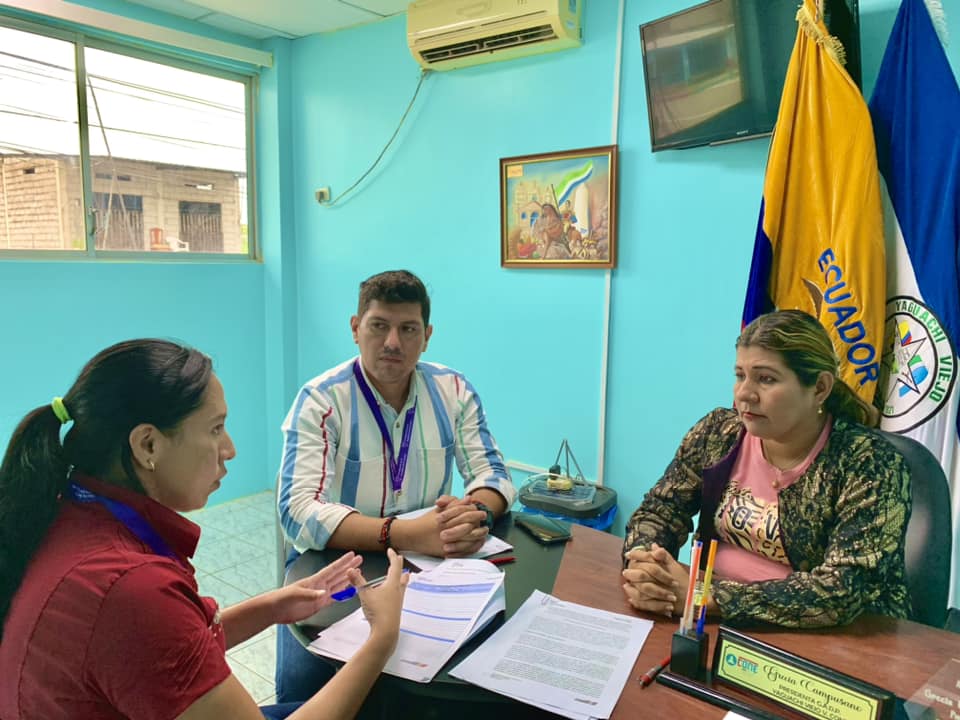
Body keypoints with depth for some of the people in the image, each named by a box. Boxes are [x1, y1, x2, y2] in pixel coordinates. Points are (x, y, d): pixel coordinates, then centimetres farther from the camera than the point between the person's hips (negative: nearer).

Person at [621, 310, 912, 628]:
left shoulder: (870, 464, -16)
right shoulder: (719, 432, -4)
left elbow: (846, 591, -24)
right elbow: (657, 511, 1)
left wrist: (708, 597, -26)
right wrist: (644, 565, -20)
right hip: (721, 626, 4)